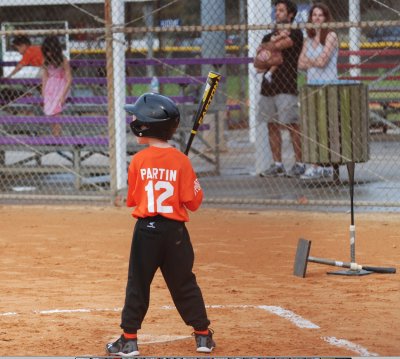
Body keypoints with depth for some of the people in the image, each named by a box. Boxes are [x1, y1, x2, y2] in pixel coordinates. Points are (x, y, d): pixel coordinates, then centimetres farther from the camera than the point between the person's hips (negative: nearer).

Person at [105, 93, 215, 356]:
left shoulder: (138, 161, -7)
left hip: (146, 230, -1)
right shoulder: (181, 161, -6)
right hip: (175, 231, 1)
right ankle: (203, 335, 16)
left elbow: (132, 200, 2)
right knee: (184, 284, 12)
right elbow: (193, 202, -4)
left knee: (138, 284, 6)